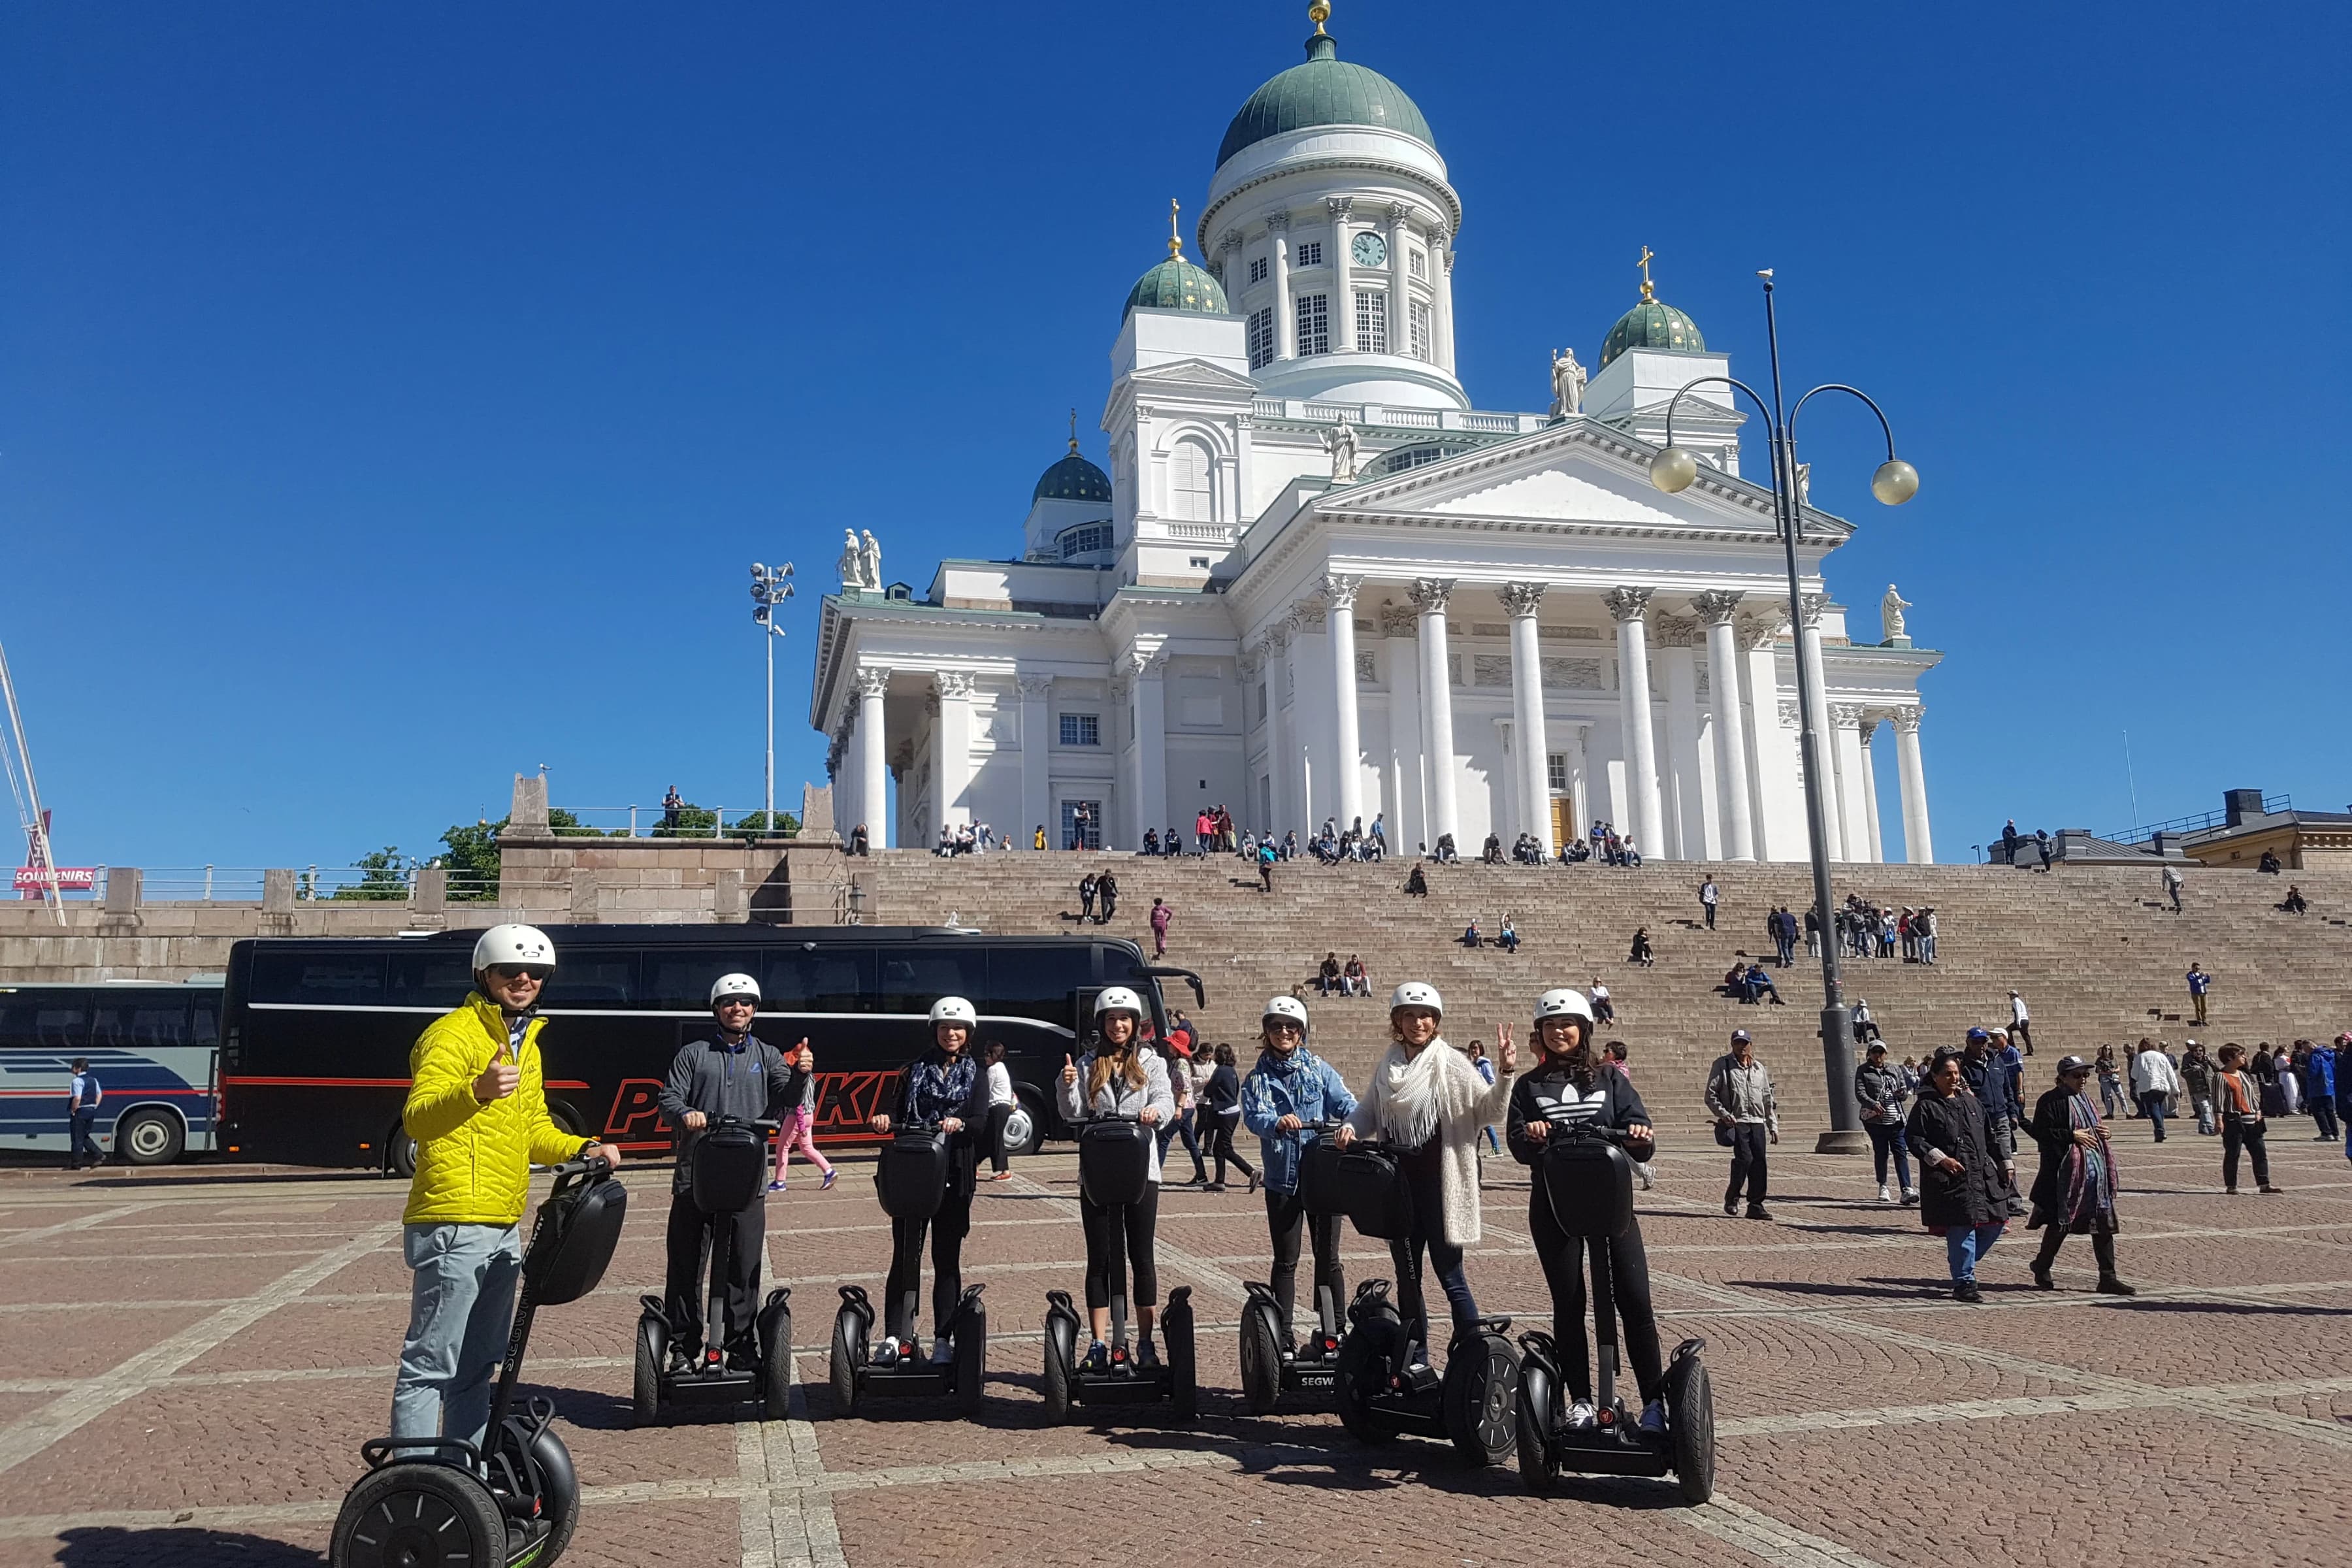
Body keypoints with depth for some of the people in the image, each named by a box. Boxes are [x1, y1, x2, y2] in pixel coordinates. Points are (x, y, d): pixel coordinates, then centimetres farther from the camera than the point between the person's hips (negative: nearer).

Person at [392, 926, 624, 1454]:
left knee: (476, 1367, 17)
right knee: (431, 1365, -6)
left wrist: (582, 1149, 9)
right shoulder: (454, 1033, -9)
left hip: (503, 1228, 9)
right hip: (454, 1226, -9)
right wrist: (476, 1090, -40)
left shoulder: (526, 1044, 20)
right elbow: (417, 1119, -22)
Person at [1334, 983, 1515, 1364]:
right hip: (1398, 1184, 5)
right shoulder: (1387, 1067, 6)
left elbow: (1488, 1109, -14)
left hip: (1439, 1185, -5)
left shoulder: (1452, 1064, -8)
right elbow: (1368, 1111, 15)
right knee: (1407, 1279, 14)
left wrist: (1505, 1074, -30)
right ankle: (1415, 1364, 26)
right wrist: (1350, 1127, -6)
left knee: (1451, 1278, -3)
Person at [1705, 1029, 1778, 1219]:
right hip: (1736, 1122, -5)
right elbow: (1710, 1095, -1)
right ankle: (1732, 1196, 3)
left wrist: (1773, 1126, 16)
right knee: (1744, 1158, -17)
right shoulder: (1722, 1065, 2)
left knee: (1759, 1161, -2)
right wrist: (1724, 1114, -14)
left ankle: (1756, 1205, 6)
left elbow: (1768, 1100, 21)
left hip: (1757, 1123, 5)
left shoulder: (1759, 1068, 17)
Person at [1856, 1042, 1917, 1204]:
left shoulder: (1894, 1071, 16)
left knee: (1901, 1153, -7)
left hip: (1896, 1119, 2)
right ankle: (1883, 1187, 20)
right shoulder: (1863, 1071, 5)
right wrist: (1873, 1104, -25)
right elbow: (1860, 1093, -7)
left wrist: (1900, 1093, -8)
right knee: (1881, 1153, 5)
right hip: (1875, 1119, -2)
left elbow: (1903, 1090, 18)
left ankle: (1907, 1190, -12)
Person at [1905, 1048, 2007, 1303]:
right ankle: (1964, 1283, 2)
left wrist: (2001, 1163, 17)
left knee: (1996, 1222, 6)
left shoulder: (1971, 1102, 15)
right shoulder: (1926, 1106, -4)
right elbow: (1912, 1137, -8)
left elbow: (1990, 1137, 22)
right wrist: (1939, 1158, -16)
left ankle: (1961, 1262, 26)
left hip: (1982, 1174, 7)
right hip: (1949, 1178, -7)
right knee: (1961, 1229, -8)